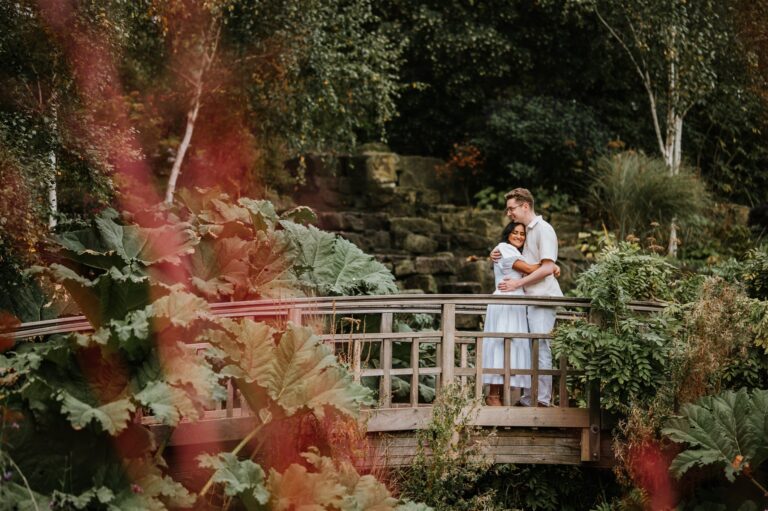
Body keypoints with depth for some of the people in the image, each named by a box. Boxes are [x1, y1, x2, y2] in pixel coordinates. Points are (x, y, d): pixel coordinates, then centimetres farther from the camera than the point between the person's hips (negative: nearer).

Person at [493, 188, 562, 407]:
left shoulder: (543, 229, -8)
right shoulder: (525, 231, 19)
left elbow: (547, 268, -15)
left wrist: (518, 283, -14)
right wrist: (497, 257, 8)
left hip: (542, 298, -9)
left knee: (540, 347, -10)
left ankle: (542, 400, -9)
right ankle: (528, 399, 11)